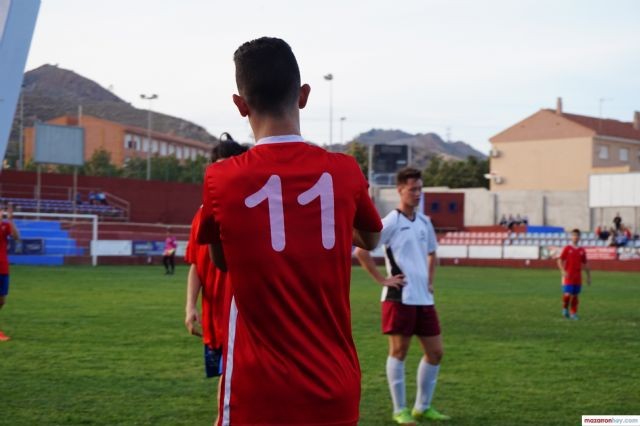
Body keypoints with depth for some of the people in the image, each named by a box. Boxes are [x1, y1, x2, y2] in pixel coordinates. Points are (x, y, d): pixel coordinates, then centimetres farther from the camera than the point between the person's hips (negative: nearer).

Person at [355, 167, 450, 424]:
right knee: (399, 351, -1)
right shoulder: (390, 223, -9)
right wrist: (382, 280, -13)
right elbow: (360, 251, -13)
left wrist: (429, 281, 16)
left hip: (424, 298, 7)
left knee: (435, 352, 7)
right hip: (399, 298, -7)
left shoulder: (424, 222, 12)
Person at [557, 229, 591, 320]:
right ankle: (565, 308, 13)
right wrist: (563, 271, -17)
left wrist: (588, 276, 15)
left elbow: (585, 264, 16)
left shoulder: (582, 251, 9)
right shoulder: (567, 249, -1)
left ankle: (573, 313, 15)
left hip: (578, 277, 3)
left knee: (575, 295, 6)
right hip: (568, 276, -3)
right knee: (567, 294, -13)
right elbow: (560, 261, -3)